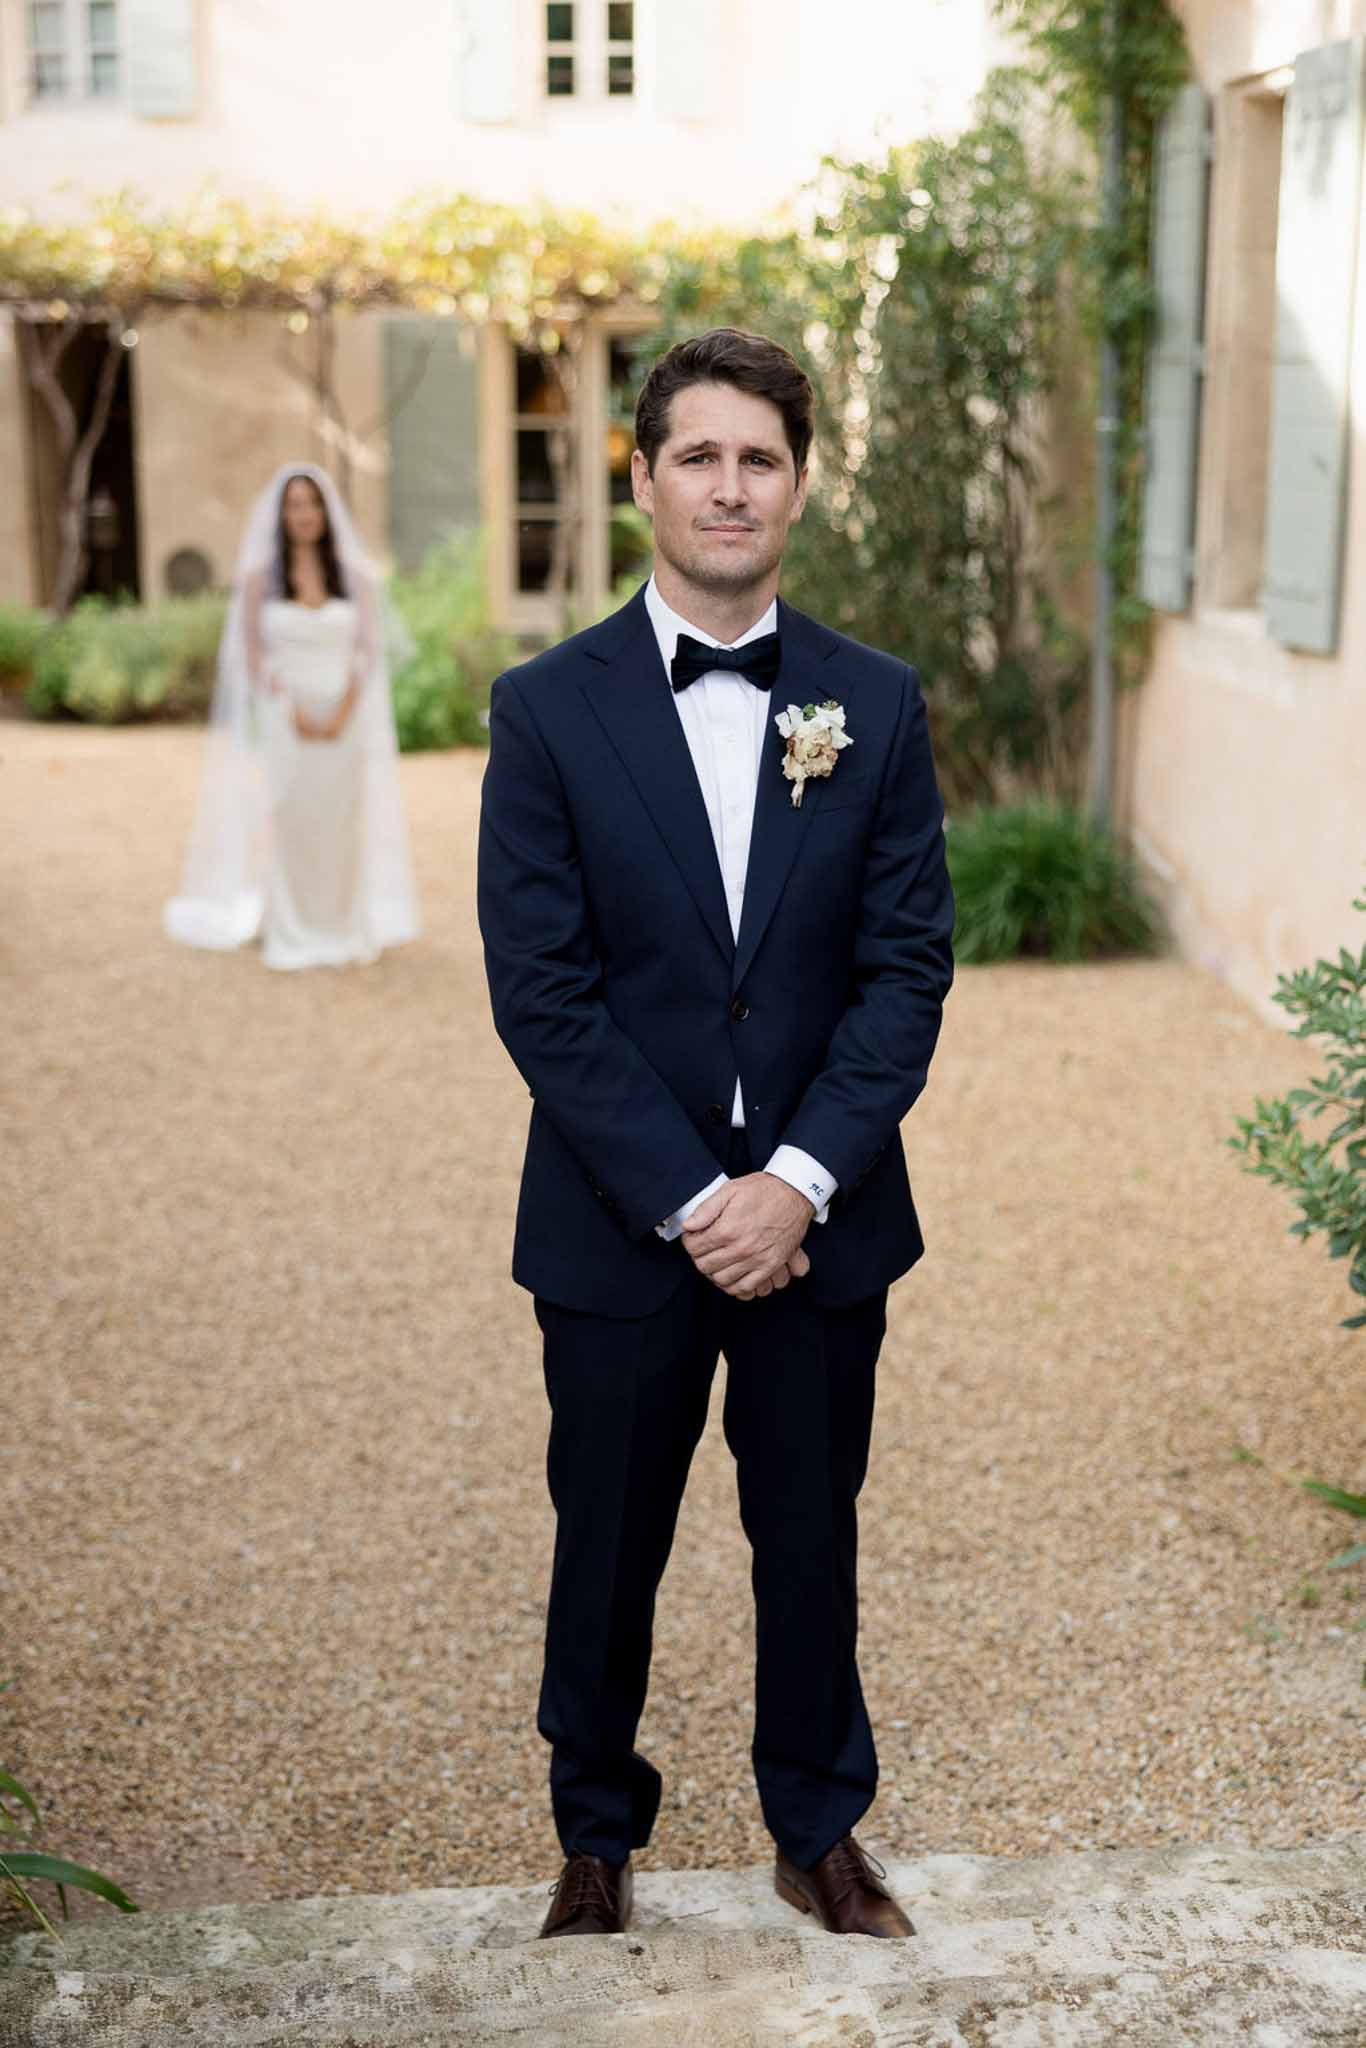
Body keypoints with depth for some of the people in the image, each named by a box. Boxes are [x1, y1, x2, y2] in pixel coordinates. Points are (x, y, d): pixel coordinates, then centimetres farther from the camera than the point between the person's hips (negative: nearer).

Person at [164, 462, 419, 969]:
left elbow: (367, 651, 0)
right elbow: (252, 657, -3)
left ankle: (342, 932, 15)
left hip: (343, 721, 2)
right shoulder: (260, 576, -1)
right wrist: (294, 714, -13)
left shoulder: (354, 575, 4)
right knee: (285, 828, -1)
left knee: (340, 828, 4)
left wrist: (341, 715, -12)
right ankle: (289, 936, 8)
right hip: (283, 721, -1)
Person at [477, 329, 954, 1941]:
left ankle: (818, 1827, 37)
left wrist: (798, 1181, -14)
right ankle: (596, 1837, 36)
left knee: (811, 1539, 15)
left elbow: (908, 966, -3)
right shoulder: (548, 708, -5)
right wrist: (690, 1200, -15)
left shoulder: (877, 705, 1)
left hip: (820, 1218, 2)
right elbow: (540, 990, -10)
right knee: (606, 1550, 13)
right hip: (619, 1223, -1)